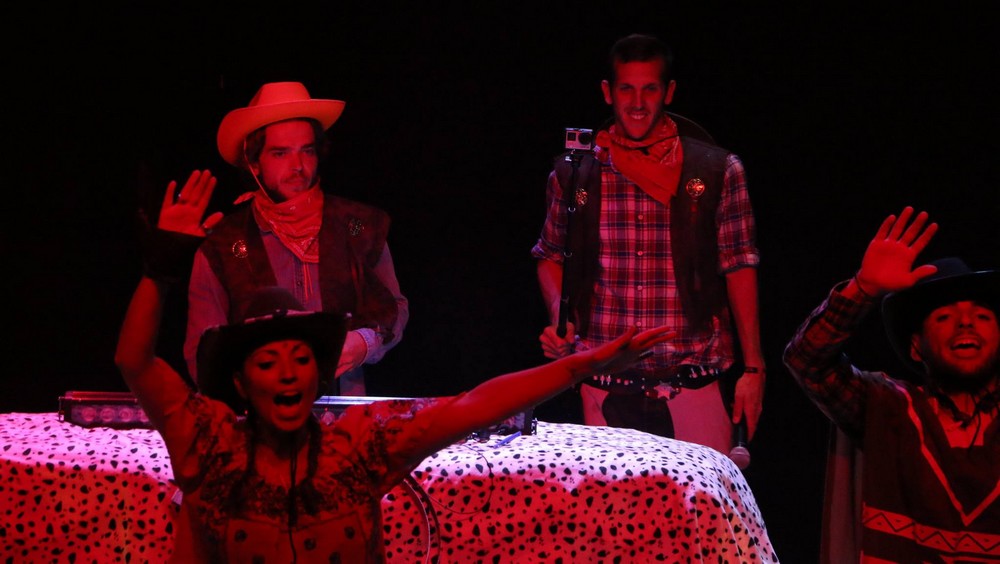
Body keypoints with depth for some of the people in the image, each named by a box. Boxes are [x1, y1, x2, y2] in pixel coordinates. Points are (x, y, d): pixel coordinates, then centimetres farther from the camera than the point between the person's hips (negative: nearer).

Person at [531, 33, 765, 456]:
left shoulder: (718, 172, 2)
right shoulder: (573, 174, 6)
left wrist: (753, 368, -1)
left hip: (693, 386, -1)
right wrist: (559, 320, 0)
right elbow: (551, 255, 18)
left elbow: (739, 267, 2)